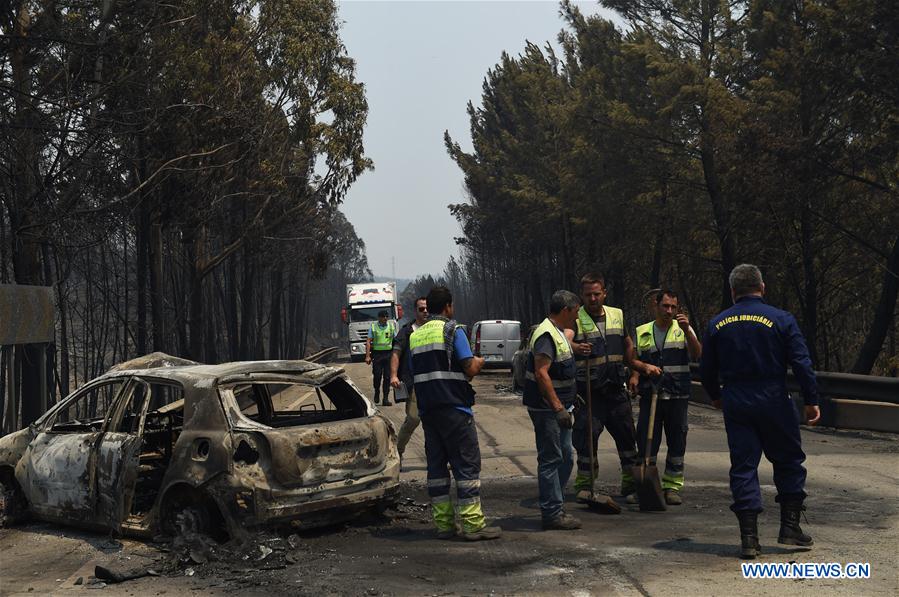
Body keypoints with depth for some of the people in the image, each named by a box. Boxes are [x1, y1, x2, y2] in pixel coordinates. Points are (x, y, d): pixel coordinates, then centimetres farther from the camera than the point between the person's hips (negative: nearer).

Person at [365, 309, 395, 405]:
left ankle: (386, 398, 0)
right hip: (377, 354, -1)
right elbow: (368, 342, -1)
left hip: (388, 354, 1)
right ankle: (377, 392, 25)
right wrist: (367, 356, -9)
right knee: (377, 376, 0)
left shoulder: (391, 326, 10)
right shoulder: (373, 327, 3)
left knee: (387, 376, -3)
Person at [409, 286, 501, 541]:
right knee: (467, 465, -3)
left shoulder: (415, 336, 14)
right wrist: (478, 363, 9)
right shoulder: (452, 330, -7)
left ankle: (443, 523, 11)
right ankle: (473, 524, -5)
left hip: (427, 411, 7)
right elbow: (470, 369, -13)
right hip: (454, 408, -7)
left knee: (436, 465, 10)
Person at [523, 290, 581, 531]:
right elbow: (541, 374, -26)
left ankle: (554, 508, 23)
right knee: (550, 460, -6)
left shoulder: (558, 332, 17)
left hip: (559, 407, 11)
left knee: (565, 458, 15)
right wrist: (558, 408, -29)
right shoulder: (546, 335, -17)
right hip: (546, 409, -11)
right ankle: (552, 513, -1)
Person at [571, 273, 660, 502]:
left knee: (627, 436, 10)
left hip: (616, 390, 5)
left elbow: (627, 345, 21)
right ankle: (584, 486, 7)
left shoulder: (617, 315, 11)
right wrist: (575, 348, -40)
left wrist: (644, 367, 13)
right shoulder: (575, 320, -6)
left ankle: (631, 483, 23)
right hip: (588, 392, -5)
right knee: (586, 438, -5)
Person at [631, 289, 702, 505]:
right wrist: (634, 376, -6)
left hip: (677, 396, 0)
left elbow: (697, 355, -9)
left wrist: (687, 331, -21)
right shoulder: (642, 333, 10)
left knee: (677, 442, 4)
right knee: (645, 441, 1)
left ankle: (672, 486, 14)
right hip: (650, 396, 1)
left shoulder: (683, 330, 5)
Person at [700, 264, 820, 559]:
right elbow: (801, 363, -8)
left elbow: (706, 369, 11)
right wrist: (811, 401, 0)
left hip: (736, 405, 2)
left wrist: (715, 396, 27)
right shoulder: (781, 320, -5)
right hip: (774, 402, -2)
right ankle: (790, 526, 13)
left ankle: (749, 538, 2)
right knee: (789, 462, 14)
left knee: (743, 468, 5)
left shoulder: (717, 324, 4)